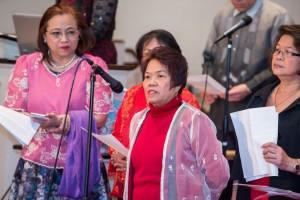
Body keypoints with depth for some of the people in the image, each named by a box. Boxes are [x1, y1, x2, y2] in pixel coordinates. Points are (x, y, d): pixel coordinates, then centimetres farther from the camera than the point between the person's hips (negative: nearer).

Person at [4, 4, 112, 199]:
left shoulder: (93, 66, -1)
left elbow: (99, 117, -6)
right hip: (36, 167, 2)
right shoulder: (27, 64, 5)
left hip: (79, 166, -1)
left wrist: (64, 121, -22)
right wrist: (39, 121, -18)